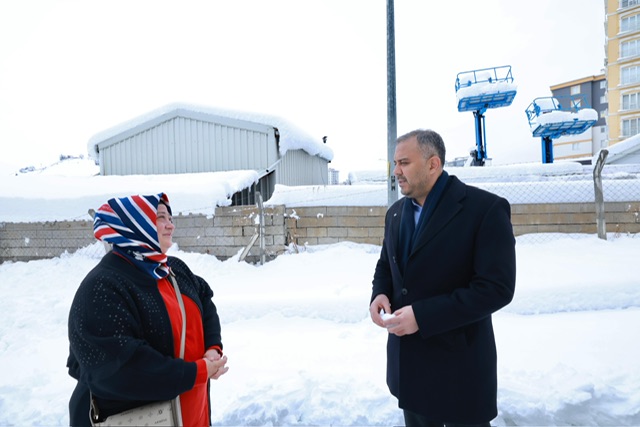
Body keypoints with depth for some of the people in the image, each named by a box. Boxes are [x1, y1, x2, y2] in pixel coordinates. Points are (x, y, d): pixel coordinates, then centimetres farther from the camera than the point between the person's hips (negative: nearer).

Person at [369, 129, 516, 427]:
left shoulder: (486, 208, -16)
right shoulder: (396, 212, 7)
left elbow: (496, 288, -21)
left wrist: (422, 315, -25)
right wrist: (379, 294, -6)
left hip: (458, 365, -6)